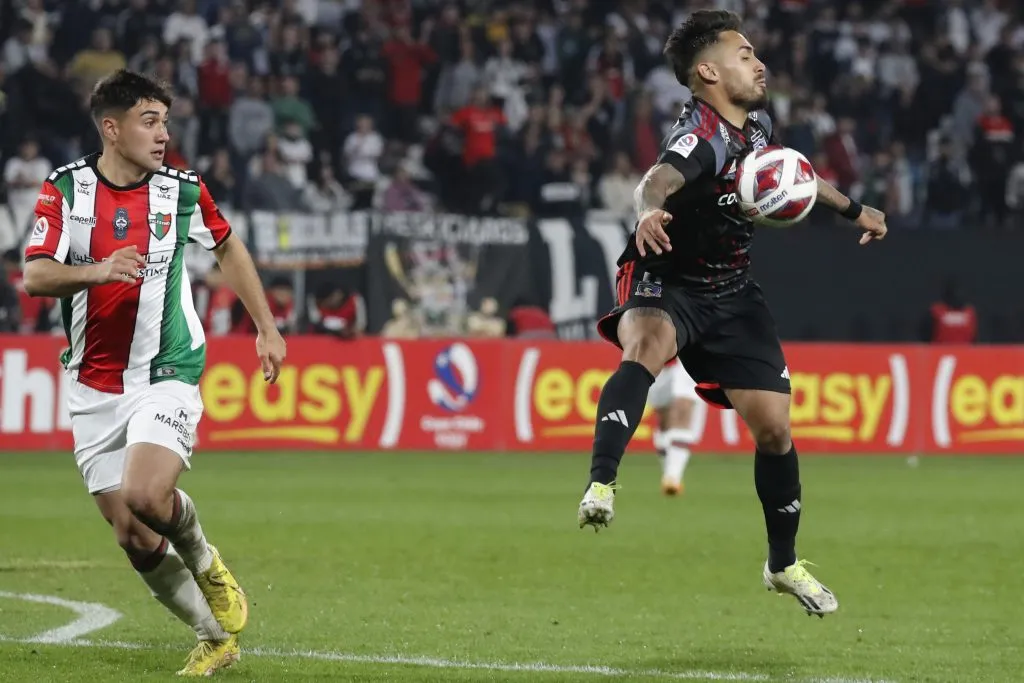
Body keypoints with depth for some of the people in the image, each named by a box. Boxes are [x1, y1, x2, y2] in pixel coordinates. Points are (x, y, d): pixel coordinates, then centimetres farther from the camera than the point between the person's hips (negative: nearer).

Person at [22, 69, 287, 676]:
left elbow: (229, 248, 19)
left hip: (167, 373, -1)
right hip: (94, 387, 2)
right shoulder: (66, 189, -3)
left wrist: (268, 329, 18)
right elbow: (34, 277, -13)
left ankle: (205, 562, 7)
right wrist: (97, 271, -31)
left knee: (146, 496, -25)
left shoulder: (183, 192, 0)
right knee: (133, 537, -2)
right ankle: (216, 636, 16)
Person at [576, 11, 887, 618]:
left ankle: (784, 563, 24)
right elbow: (659, 179, -49)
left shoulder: (756, 123, 1)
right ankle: (601, 486, -51)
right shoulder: (702, 135, -25)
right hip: (666, 283, -7)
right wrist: (650, 209, -72)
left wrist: (851, 209, 35)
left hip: (732, 292, 7)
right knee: (648, 344, -41)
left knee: (774, 426, 3)